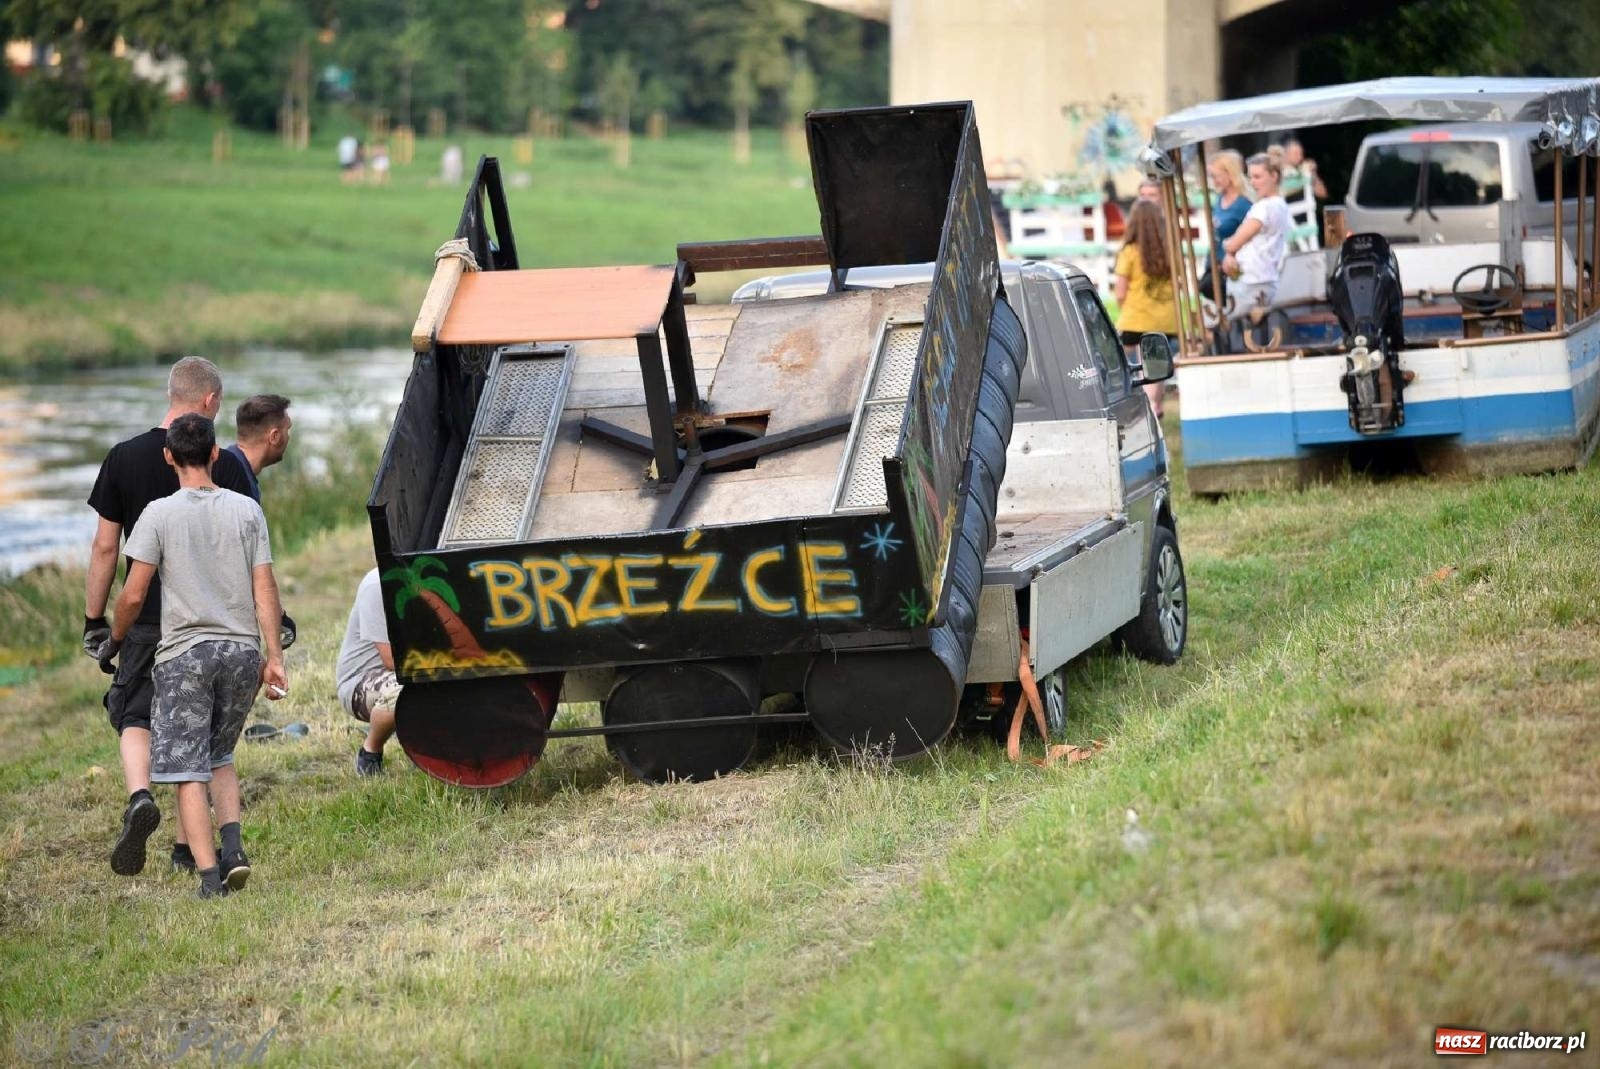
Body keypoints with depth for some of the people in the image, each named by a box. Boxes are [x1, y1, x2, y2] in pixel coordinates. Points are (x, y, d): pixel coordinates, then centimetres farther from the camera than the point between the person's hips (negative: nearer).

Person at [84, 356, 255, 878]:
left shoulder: (124, 458, -2)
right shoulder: (226, 465, -6)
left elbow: (104, 547, 1)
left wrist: (94, 620, 9)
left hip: (146, 621, 0)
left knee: (134, 716, 10)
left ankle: (139, 795, -19)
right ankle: (189, 845, 13)